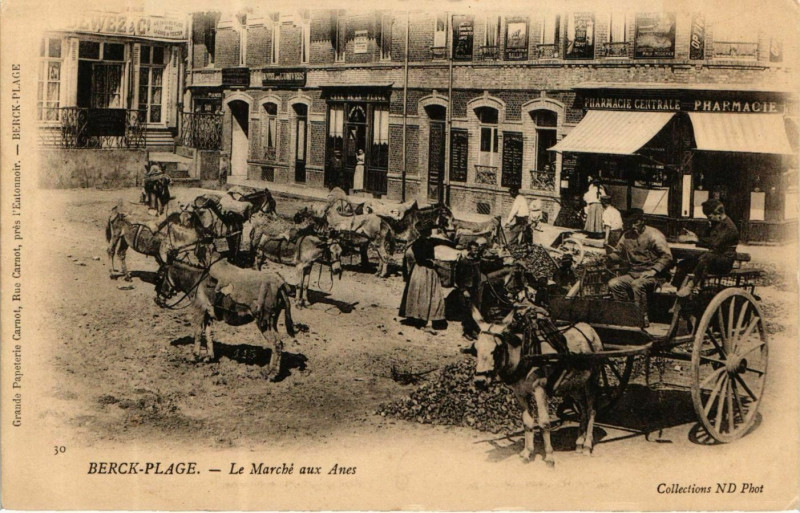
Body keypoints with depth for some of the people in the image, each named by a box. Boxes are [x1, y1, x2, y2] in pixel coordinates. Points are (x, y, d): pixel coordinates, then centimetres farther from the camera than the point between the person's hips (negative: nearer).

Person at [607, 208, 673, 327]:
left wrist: (653, 271, -22)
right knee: (613, 284, -19)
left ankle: (643, 318, -25)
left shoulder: (654, 235, -4)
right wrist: (609, 255, -7)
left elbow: (667, 256, -10)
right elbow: (618, 254, 18)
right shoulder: (627, 236, 13)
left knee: (637, 284, -37)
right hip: (633, 274, 6)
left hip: (652, 275, -6)